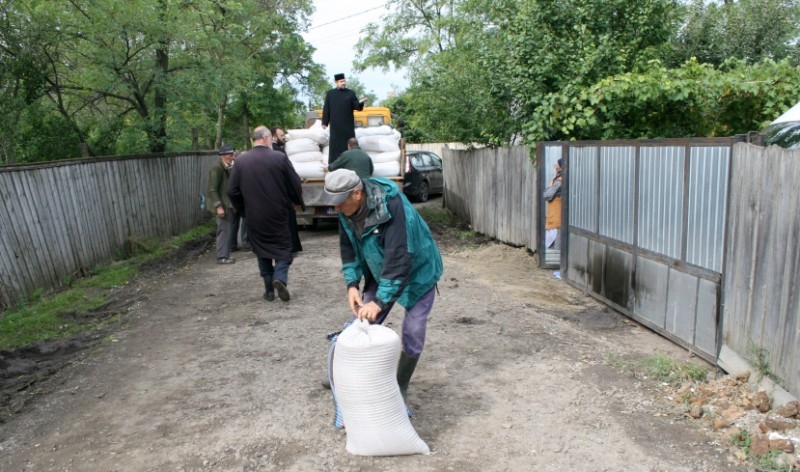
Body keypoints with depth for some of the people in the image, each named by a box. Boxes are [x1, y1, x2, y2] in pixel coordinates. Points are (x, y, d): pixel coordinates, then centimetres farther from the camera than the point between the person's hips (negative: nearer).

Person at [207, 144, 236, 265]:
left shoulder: (227, 167, 11)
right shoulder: (217, 168, -14)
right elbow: (212, 190, -18)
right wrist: (218, 206, -22)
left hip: (228, 204, 9)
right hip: (222, 205, -9)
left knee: (227, 230, 12)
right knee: (224, 230, -5)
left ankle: (225, 254, 20)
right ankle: (222, 257, 3)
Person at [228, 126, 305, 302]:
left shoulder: (241, 160, -1)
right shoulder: (280, 157, -8)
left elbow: (232, 191, 2)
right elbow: (295, 184, -4)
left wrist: (242, 210, 16)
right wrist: (299, 203, 14)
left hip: (254, 216, 3)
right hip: (277, 213, -2)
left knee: (262, 250, 14)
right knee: (283, 247, 10)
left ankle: (269, 289, 15)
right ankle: (280, 278, -12)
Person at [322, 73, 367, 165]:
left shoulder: (351, 93, 4)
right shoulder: (330, 93, 5)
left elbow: (356, 106, -3)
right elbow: (326, 109, 4)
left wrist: (360, 102, -26)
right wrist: (325, 122, 0)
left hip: (348, 124, 0)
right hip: (335, 124, 0)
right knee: (335, 143, 2)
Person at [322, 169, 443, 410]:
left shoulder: (391, 205, -35)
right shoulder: (347, 210, -12)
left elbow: (398, 258, -38)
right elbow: (347, 247, 0)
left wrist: (380, 301, -39)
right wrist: (352, 284, -12)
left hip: (417, 272, -6)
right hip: (380, 272, 6)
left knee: (412, 335, -5)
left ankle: (400, 390, 16)